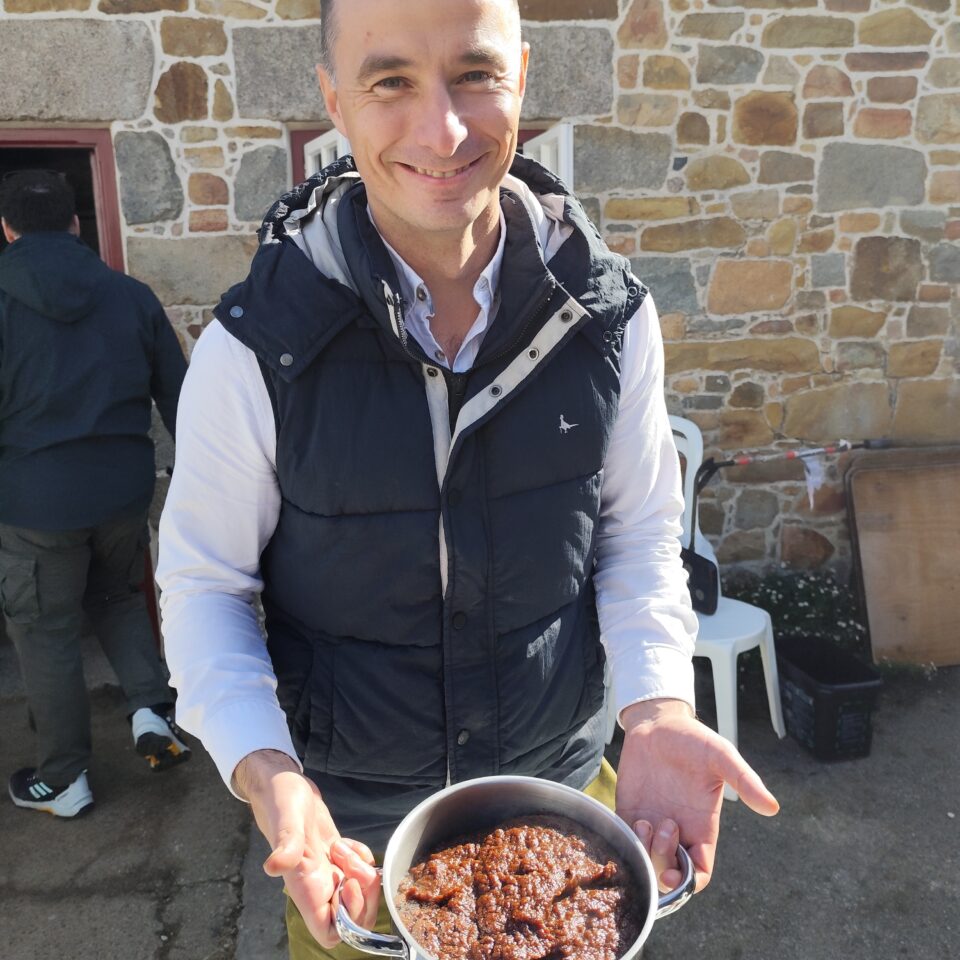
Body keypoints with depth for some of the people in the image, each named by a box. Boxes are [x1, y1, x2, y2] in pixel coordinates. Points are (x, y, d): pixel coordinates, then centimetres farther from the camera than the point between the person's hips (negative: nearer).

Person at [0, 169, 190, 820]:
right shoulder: (132, 295, 3)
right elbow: (177, 394, 5)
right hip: (125, 489, 3)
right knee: (119, 597, 25)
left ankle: (64, 780, 23)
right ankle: (151, 705, 8)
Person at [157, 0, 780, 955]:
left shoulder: (609, 314, -13)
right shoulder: (256, 348, -20)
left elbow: (638, 539, -3)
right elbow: (202, 584, -10)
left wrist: (659, 712, -18)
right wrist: (263, 770, -25)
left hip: (564, 788, 2)